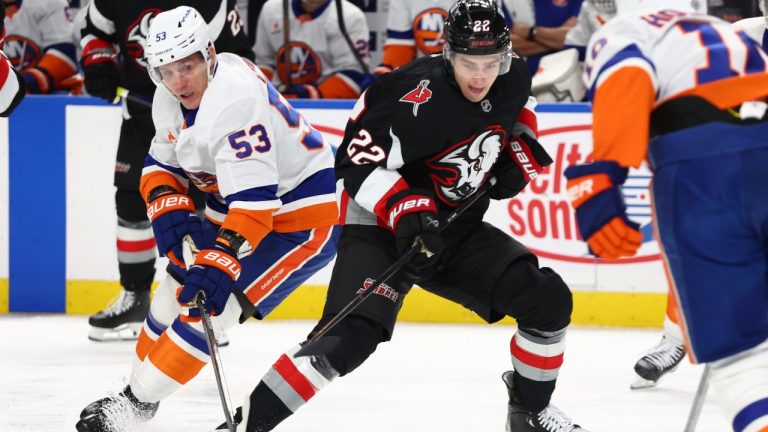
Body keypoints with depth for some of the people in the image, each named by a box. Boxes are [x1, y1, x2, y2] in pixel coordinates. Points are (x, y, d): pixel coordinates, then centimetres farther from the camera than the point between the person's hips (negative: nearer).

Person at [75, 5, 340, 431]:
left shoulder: (236, 99, -32)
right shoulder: (171, 99, -5)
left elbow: (254, 200, -37)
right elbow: (162, 163, 9)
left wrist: (220, 263, -44)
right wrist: (169, 210, -11)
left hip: (301, 216, -9)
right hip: (233, 203, 9)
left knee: (210, 303, -16)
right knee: (176, 290, 14)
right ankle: (136, 390, 31)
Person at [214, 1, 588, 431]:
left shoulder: (514, 76, -4)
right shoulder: (418, 96, -26)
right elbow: (360, 161, -25)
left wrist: (520, 151, 6)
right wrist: (405, 210, -36)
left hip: (458, 228, 7)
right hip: (382, 227, -7)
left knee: (548, 299, -6)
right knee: (350, 337, -25)